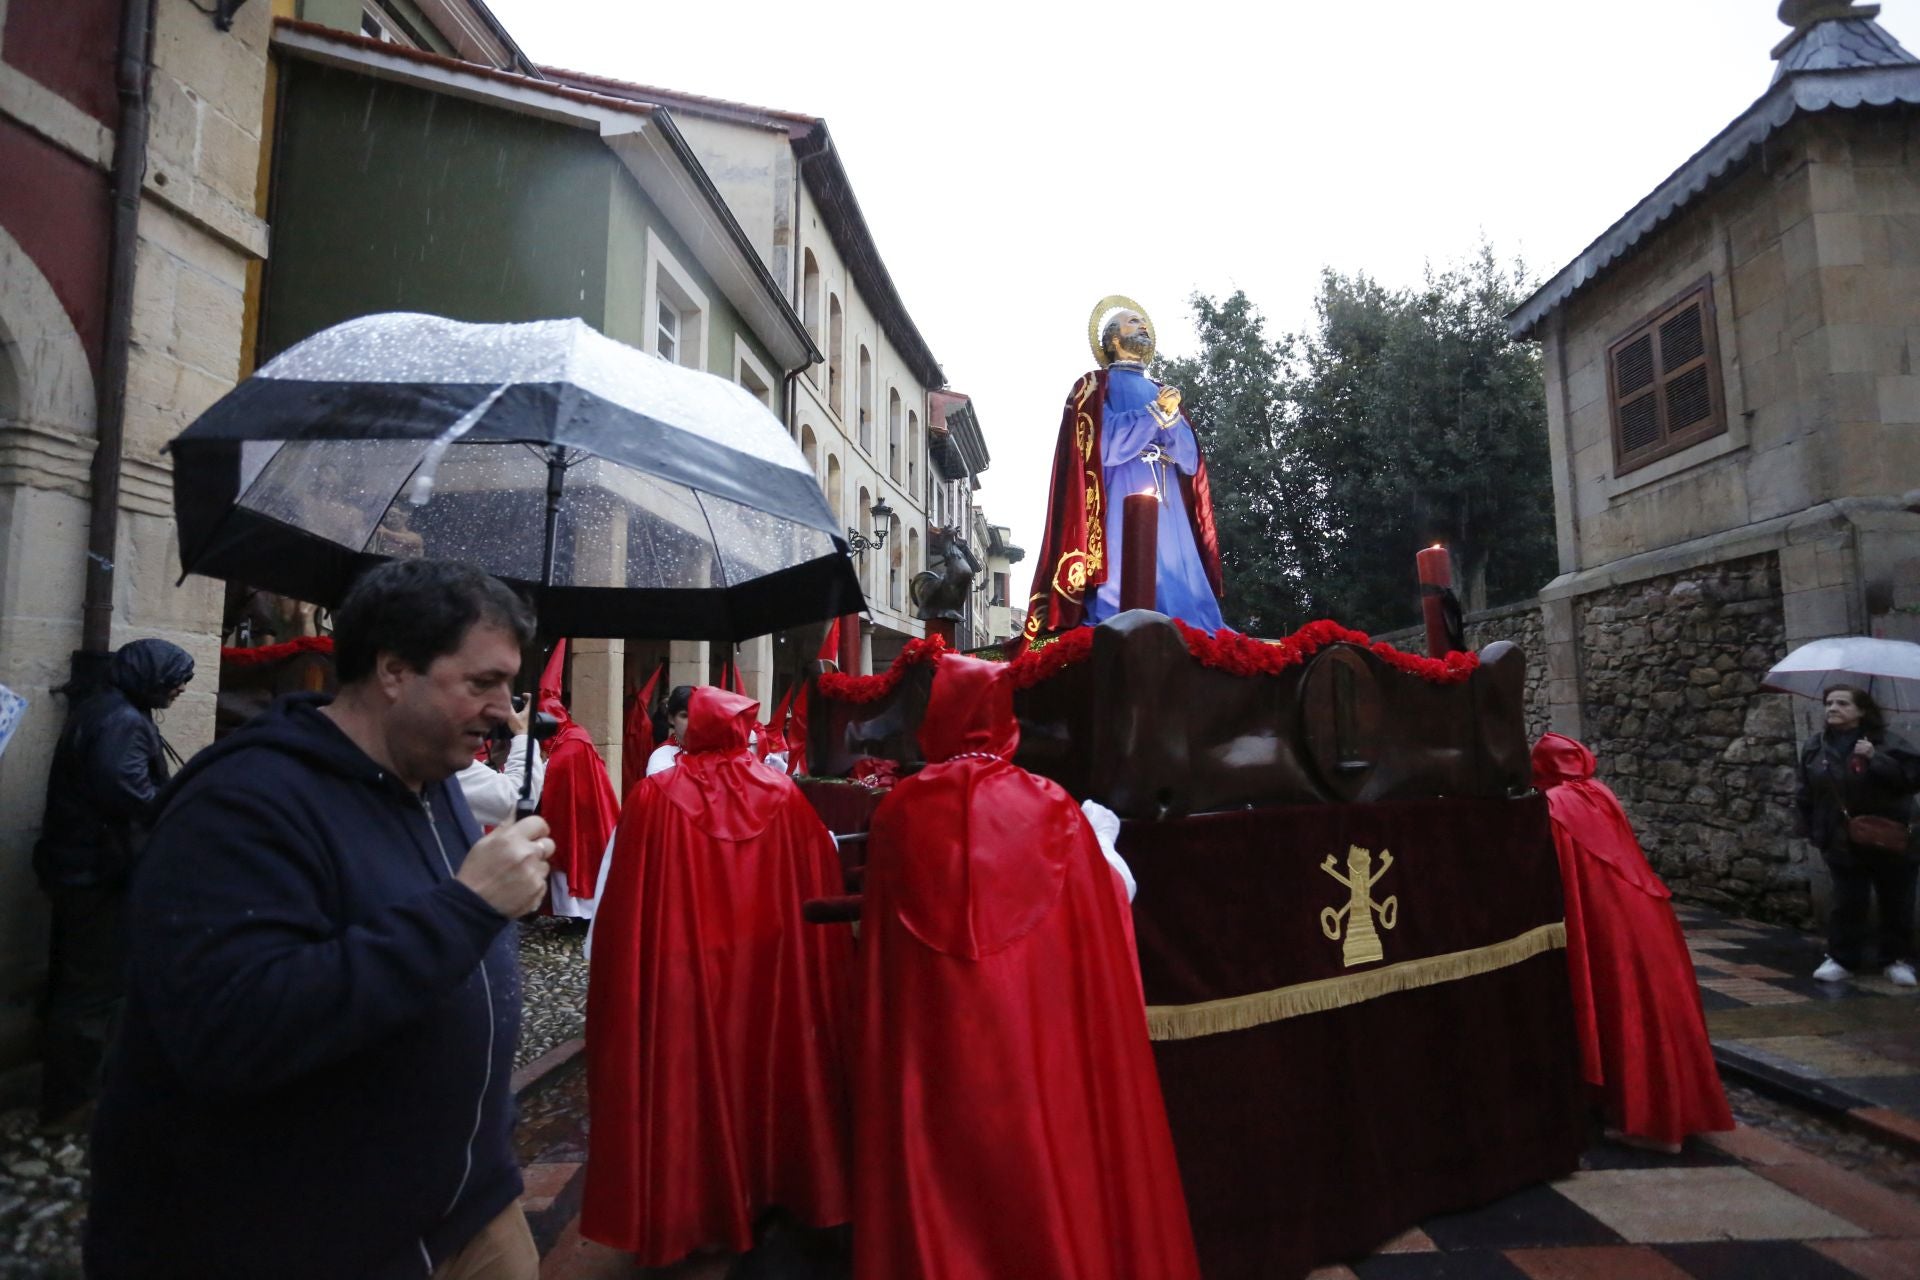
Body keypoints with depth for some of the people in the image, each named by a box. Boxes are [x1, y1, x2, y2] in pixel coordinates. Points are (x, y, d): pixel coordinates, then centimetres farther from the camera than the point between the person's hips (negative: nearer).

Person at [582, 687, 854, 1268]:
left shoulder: (653, 798, -12)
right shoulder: (784, 796, -6)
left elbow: (625, 912, -11)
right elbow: (820, 901, -3)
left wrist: (617, 982, 2)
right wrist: (829, 976, 9)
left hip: (680, 978, -2)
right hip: (768, 974, 3)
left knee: (688, 1080, 14)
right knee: (767, 1064, 20)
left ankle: (690, 1209, 28)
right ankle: (765, 1186, 38)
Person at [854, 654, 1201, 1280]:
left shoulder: (898, 813, -5)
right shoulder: (1052, 809, -9)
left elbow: (875, 942, 4)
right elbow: (1098, 933, -1)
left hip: (929, 1059, 2)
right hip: (1041, 1051, -1)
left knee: (937, 1195, 17)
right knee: (1052, 1184, 16)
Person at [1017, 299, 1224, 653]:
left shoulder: (1163, 392, 26)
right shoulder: (1095, 386, 11)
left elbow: (1190, 461, 13)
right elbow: (1102, 445, -8)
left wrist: (1171, 417, -5)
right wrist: (1156, 412, -5)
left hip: (1169, 509, 5)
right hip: (1121, 507, -5)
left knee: (1182, 597, -3)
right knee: (1121, 603, -13)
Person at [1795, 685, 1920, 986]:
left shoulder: (1887, 743, -8)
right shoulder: (1815, 746, 3)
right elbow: (1806, 792, 9)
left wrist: (1876, 759, -29)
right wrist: (1807, 826, 6)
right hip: (1843, 844, 2)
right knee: (1847, 903, 5)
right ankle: (1842, 959, 13)